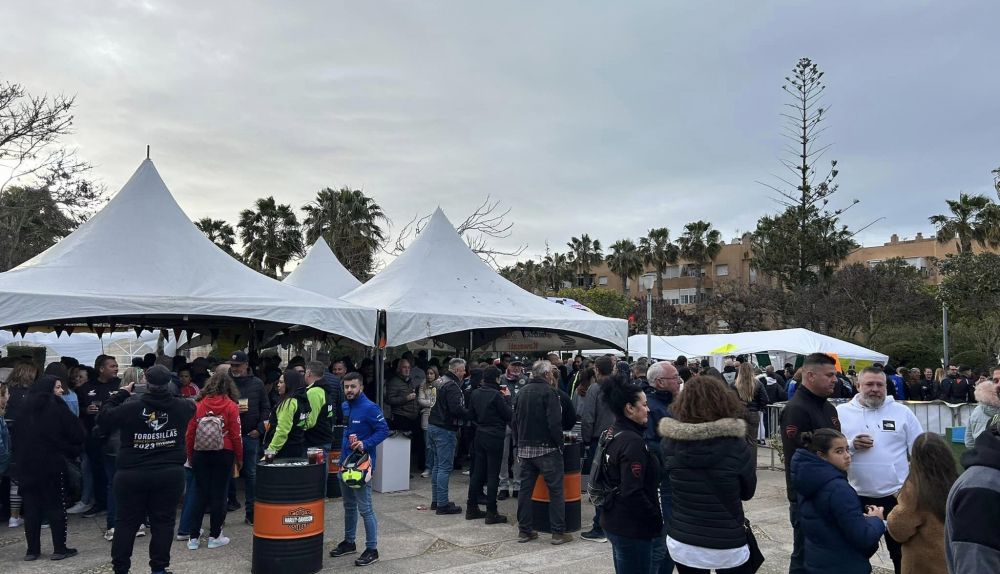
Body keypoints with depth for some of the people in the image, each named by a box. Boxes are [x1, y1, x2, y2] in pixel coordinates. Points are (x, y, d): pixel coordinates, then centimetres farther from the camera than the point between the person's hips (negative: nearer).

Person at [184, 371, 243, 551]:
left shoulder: (198, 405, -1)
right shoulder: (231, 406, -7)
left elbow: (189, 434, 0)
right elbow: (236, 436, -8)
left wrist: (190, 456, 13)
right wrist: (239, 458, 4)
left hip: (200, 455, 2)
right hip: (223, 455, -2)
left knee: (201, 494, 10)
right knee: (218, 494, 6)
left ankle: (194, 537, 13)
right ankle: (214, 536, 12)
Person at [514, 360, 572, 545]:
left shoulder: (522, 392, 9)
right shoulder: (548, 391, -12)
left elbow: (515, 420, 13)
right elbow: (554, 422, -19)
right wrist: (559, 443, -7)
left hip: (524, 448, 7)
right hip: (546, 447, -7)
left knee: (525, 488, 11)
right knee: (555, 489, 1)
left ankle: (524, 530, 15)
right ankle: (558, 532, 3)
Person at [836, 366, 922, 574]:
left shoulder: (902, 412, 1)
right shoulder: (841, 412, -1)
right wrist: (851, 446, -18)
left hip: (896, 494, 0)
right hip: (856, 495, 0)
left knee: (901, 551, 14)